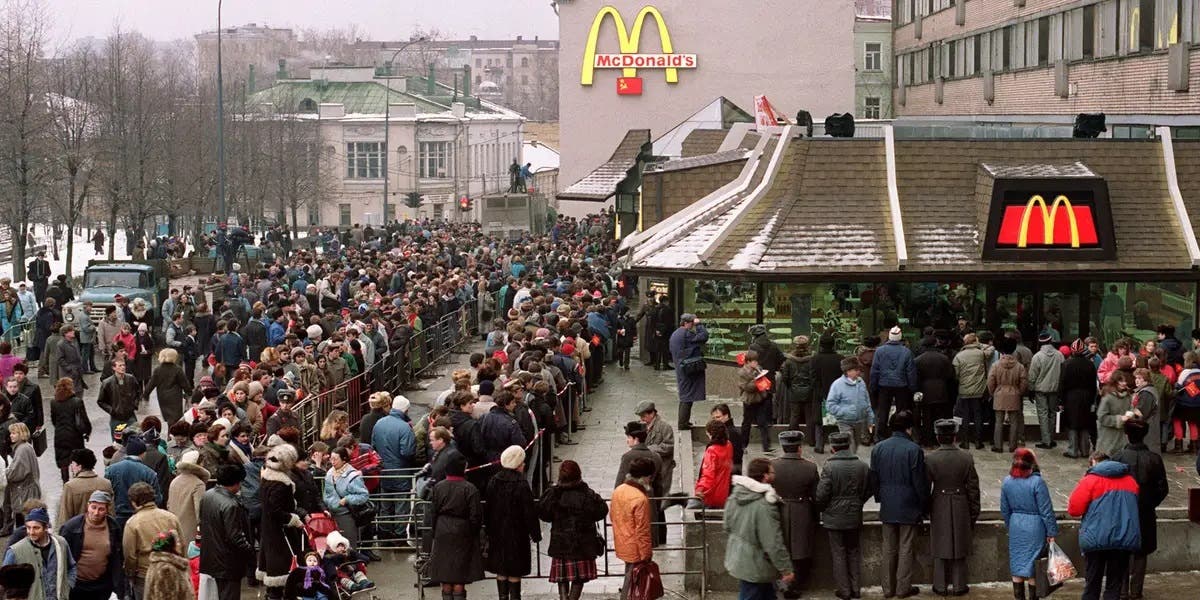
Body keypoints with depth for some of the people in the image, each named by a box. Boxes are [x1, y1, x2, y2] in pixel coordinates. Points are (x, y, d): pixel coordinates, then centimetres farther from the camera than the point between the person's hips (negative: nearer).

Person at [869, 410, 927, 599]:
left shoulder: (878, 448, 1)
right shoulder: (914, 450, -14)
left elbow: (874, 478, 7)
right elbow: (920, 482, -11)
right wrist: (924, 504, 1)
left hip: (887, 507, 4)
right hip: (908, 506, -4)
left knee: (889, 548, 12)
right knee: (906, 548, 4)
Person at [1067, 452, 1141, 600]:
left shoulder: (1090, 480, -4)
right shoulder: (1130, 480, 11)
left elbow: (1074, 508, -7)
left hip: (1096, 539, -3)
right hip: (1124, 539, 3)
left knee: (1092, 584, 7)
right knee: (1115, 584, 7)